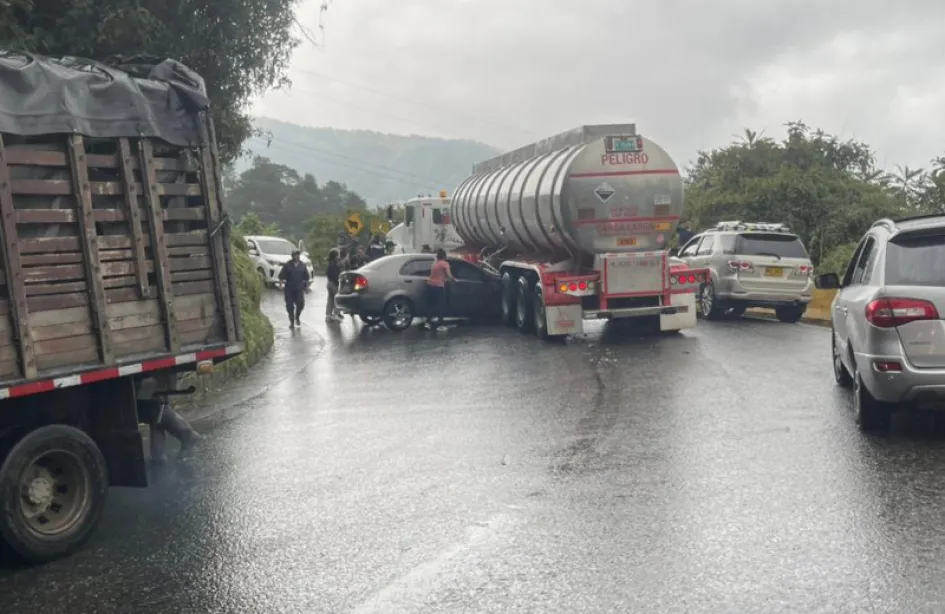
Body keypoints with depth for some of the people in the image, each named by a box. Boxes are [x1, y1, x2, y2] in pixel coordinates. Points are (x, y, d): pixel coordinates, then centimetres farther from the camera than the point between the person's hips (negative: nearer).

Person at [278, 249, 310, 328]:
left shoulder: (303, 265, 6)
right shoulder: (287, 265, -2)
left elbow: (306, 277, 12)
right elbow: (281, 276, 0)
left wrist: (307, 286, 9)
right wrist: (282, 283, -12)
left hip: (299, 288, 1)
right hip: (289, 289, -1)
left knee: (301, 303, -10)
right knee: (290, 306, 1)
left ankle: (297, 317, 19)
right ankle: (292, 322, 15)